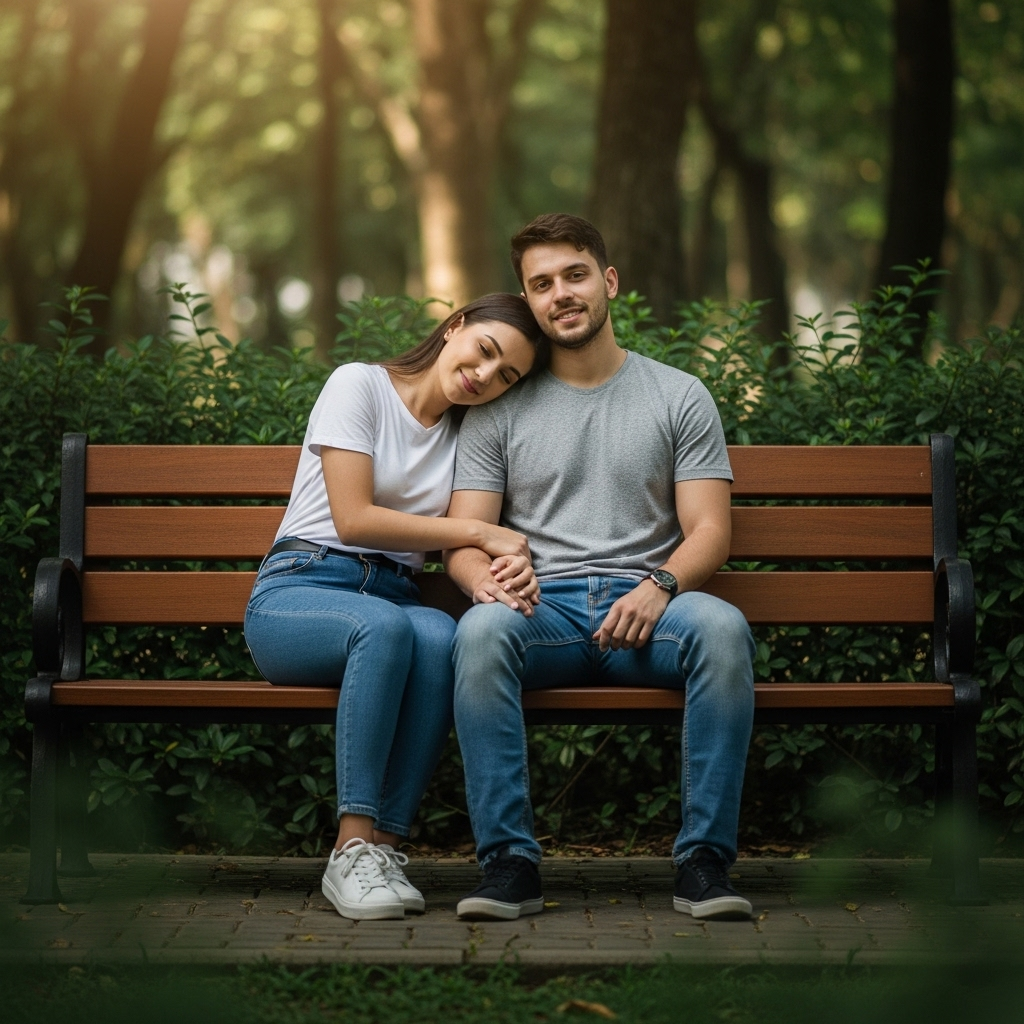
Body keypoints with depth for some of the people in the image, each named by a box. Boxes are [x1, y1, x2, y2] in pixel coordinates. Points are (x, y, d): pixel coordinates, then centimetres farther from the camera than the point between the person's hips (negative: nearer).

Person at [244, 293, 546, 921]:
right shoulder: (360, 385, 0)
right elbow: (354, 519, -10)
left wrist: (509, 568, -17)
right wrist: (480, 533, -8)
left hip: (395, 602, 4)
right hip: (299, 589, -4)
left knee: (440, 636, -34)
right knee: (385, 626, -39)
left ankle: (384, 846, -34)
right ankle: (353, 848, -36)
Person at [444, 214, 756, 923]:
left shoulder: (679, 397, 14)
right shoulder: (499, 409, 15)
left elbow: (710, 531, 6)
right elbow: (465, 538, 9)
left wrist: (660, 585, -16)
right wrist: (484, 577, -17)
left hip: (643, 606, 0)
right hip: (543, 609, 0)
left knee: (721, 626, -34)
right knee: (482, 629, -35)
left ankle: (705, 862, -27)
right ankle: (510, 863, -31)